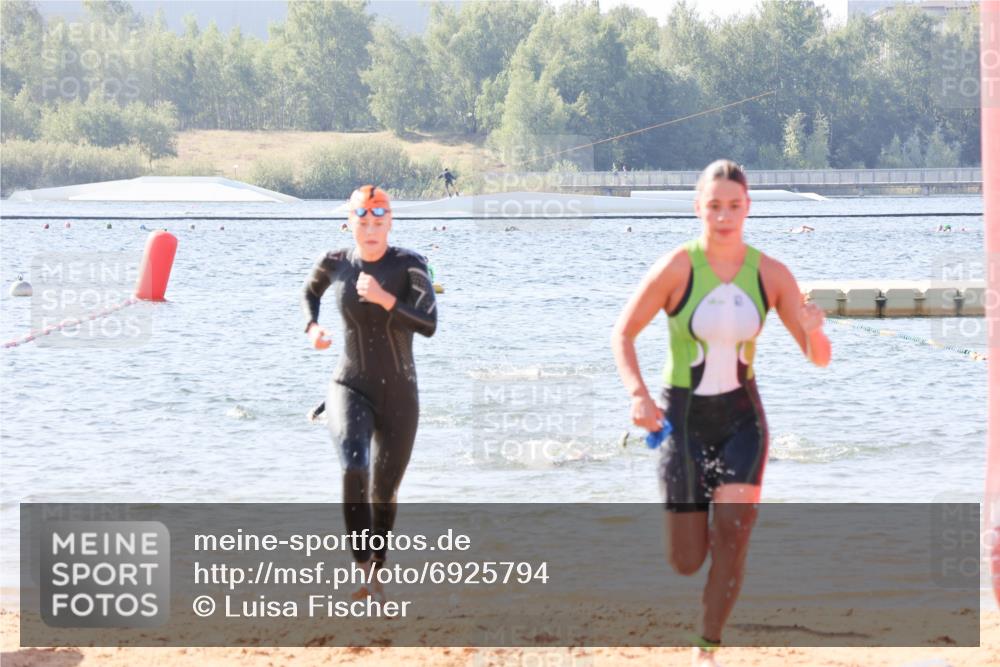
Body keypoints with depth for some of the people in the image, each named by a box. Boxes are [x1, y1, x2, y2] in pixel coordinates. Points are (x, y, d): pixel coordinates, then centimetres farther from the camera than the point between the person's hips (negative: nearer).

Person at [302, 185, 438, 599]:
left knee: (384, 494, 12)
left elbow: (428, 324, -22)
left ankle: (376, 568, 35)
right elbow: (310, 291, 22)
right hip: (351, 388, 0)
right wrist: (312, 326, 4)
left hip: (399, 395, 0)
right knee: (354, 468, -28)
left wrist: (385, 299, -32)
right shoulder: (334, 264, -2)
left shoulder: (409, 265, -10)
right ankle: (363, 567, -28)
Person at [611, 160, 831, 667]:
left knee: (733, 529, -21)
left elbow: (819, 358, -5)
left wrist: (814, 330, -29)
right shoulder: (677, 268, -16)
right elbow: (623, 333, -6)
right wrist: (637, 394, -22)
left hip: (741, 415, 1)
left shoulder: (770, 274, -8)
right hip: (683, 416, -1)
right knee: (686, 563, 2)